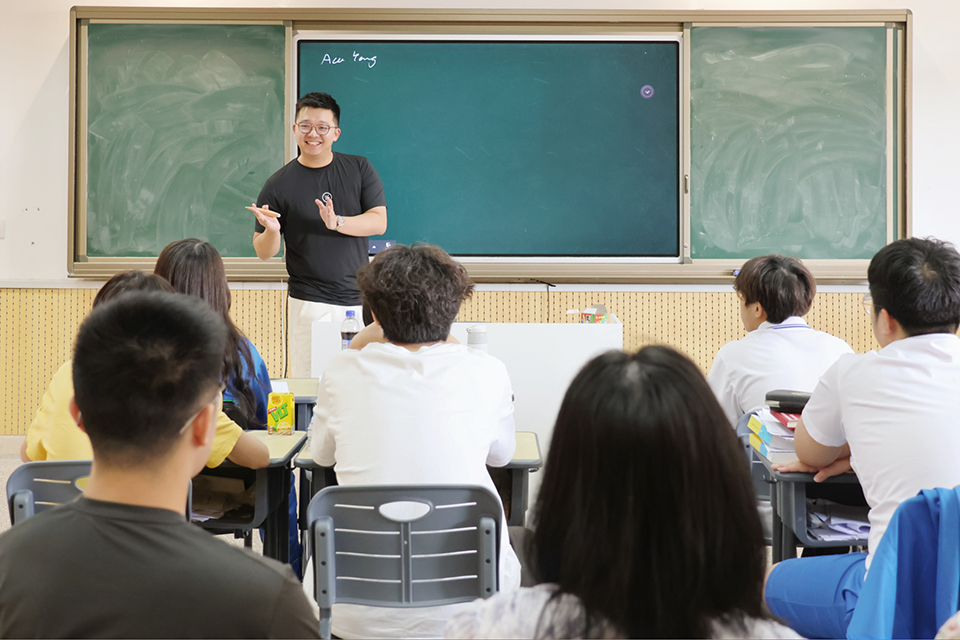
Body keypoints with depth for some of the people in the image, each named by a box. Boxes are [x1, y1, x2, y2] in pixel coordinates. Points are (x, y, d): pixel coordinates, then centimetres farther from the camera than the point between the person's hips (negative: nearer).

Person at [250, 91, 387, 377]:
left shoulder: (360, 169, 6)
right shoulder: (278, 184, 1)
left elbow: (379, 222, -4)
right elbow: (263, 253, 3)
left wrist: (337, 222, -20)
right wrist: (271, 231, -19)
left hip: (360, 299, 2)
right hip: (309, 303, -2)